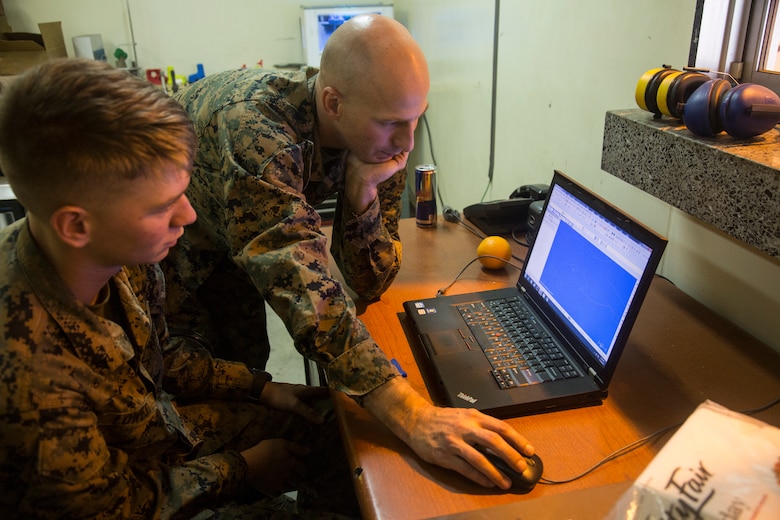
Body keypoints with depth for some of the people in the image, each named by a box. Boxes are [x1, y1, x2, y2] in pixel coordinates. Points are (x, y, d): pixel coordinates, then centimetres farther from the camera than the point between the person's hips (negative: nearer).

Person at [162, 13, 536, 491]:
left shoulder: (383, 142, -23)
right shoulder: (255, 133, -44)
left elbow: (370, 284, -20)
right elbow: (301, 282, -52)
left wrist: (362, 194, -39)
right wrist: (413, 417, -58)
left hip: (229, 241, 5)